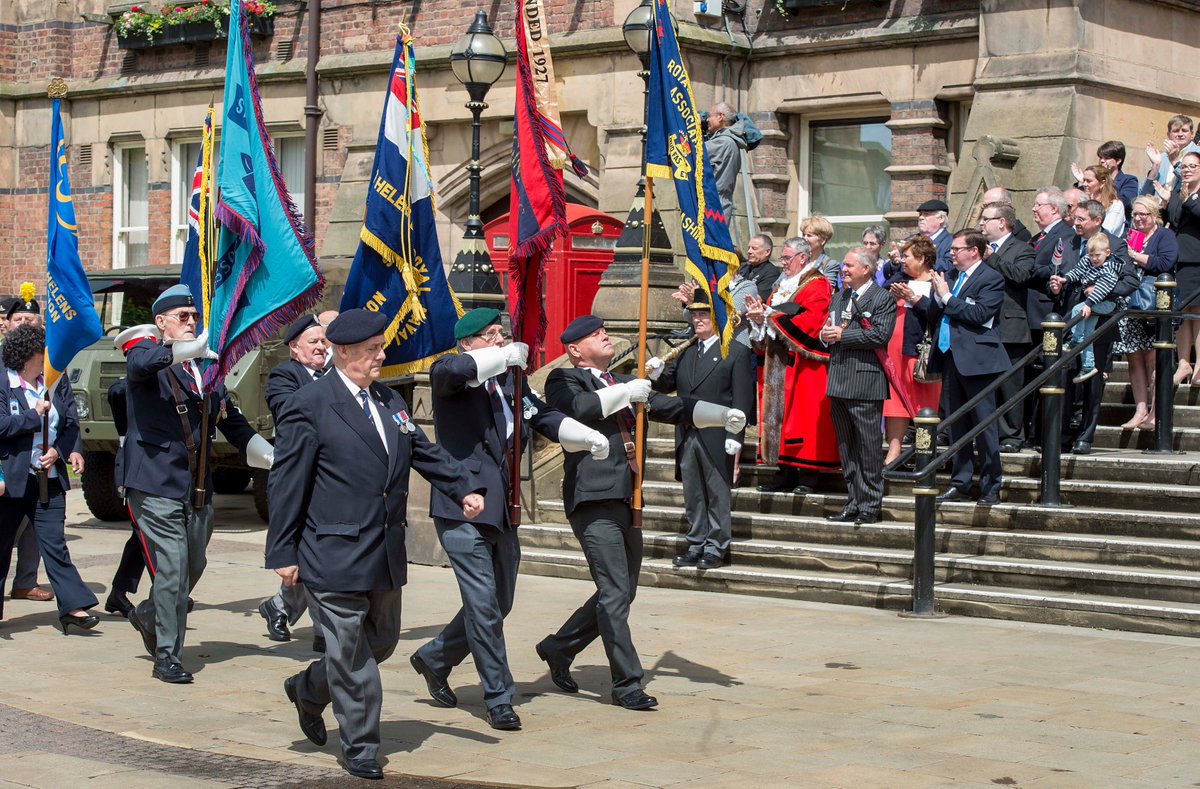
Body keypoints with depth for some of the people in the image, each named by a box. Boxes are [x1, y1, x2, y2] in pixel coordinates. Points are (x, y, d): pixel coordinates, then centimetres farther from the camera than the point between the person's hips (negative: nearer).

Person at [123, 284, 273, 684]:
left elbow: (232, 422, 19)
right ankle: (166, 658, 3)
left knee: (193, 569, 15)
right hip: (157, 488, -7)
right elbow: (140, 362, -30)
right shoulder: (148, 354, -3)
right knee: (172, 571, -9)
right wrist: (186, 350, -42)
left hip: (199, 491, 7)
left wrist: (275, 458, 8)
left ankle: (147, 616, 42)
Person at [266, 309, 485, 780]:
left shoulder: (388, 401, 13)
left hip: (386, 556, 8)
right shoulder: (309, 405, -10)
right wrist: (283, 554, -11)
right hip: (334, 557, -8)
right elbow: (286, 485, -10)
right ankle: (360, 749, 12)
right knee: (351, 655, -1)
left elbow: (425, 452, 17)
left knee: (383, 641, 17)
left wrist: (465, 488, 0)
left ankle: (309, 690, 40)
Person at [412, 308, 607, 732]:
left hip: (503, 509, 8)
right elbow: (452, 369, -30)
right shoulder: (450, 376, -6)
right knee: (483, 603, -8)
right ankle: (499, 699, 1)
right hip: (462, 507, -8)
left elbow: (545, 417, 12)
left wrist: (588, 436, -6)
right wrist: (507, 356, -19)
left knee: (500, 603, 16)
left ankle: (435, 659, 35)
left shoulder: (511, 380, 15)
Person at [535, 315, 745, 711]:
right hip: (594, 499, -8)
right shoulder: (565, 380, 1)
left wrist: (722, 415, 5)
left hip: (626, 500, 8)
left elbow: (670, 407, 18)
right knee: (615, 593, -10)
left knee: (621, 592, 14)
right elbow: (577, 407, -21)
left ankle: (558, 648, 30)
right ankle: (627, 684, -5)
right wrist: (624, 393, -12)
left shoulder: (622, 383, 23)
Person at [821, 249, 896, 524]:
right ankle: (854, 503, 18)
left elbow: (880, 335, -16)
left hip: (865, 382, -8)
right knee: (846, 447, 11)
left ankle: (870, 506, 1)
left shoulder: (883, 298, -5)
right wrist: (825, 335, -1)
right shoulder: (838, 298, 20)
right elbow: (828, 331, 23)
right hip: (839, 381, 8)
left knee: (869, 447, -4)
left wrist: (842, 335, -13)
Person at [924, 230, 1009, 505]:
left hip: (976, 360, -7)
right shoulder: (951, 277, 15)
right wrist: (938, 296, -6)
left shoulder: (991, 278, -6)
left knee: (984, 426, -2)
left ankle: (990, 487, 4)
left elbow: (979, 314, -19)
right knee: (956, 427, 12)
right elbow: (933, 317, 12)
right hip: (950, 359, 7)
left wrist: (947, 297, -12)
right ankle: (960, 484, 20)